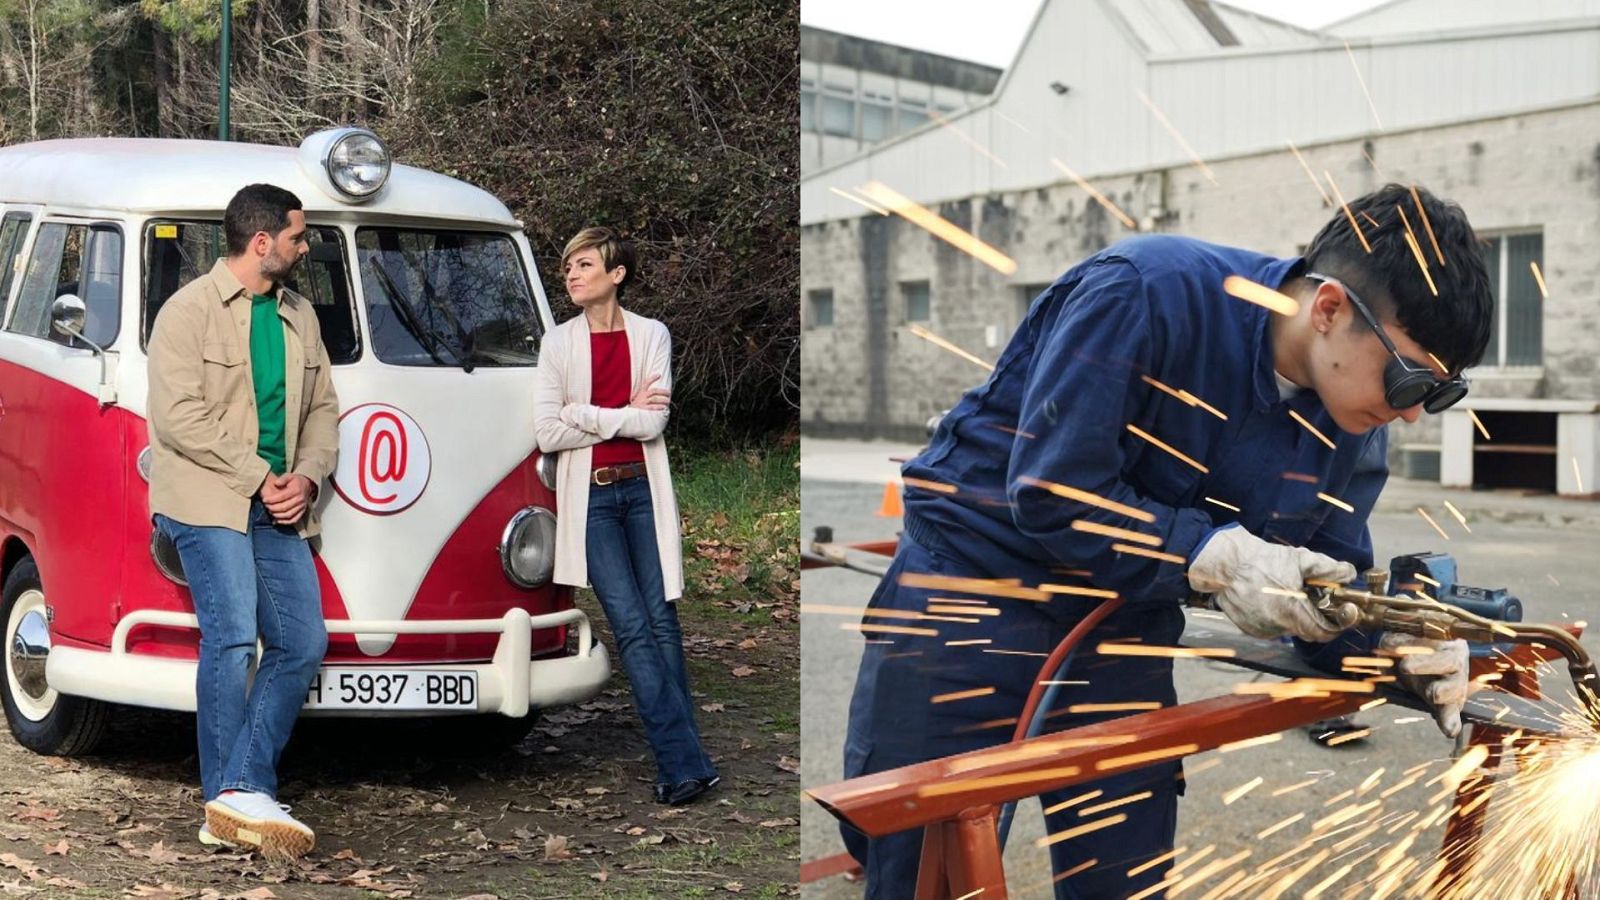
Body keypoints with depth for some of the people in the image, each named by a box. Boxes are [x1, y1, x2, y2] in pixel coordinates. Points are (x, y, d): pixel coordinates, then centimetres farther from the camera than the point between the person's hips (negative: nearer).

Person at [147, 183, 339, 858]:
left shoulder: (299, 316, 16)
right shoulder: (190, 310, -4)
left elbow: (322, 408, 17)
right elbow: (178, 416, -13)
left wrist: (307, 476, -2)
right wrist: (258, 478, -14)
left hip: (280, 507, 7)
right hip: (206, 500, -7)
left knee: (302, 644, 0)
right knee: (233, 638, -15)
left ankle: (238, 796, 2)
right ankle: (234, 797, -8)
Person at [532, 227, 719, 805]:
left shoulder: (651, 335, 3)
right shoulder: (558, 343, 3)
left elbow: (654, 422, -7)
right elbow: (547, 434, -5)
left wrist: (585, 415, -8)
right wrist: (625, 416, -5)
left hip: (643, 490, 1)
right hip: (591, 496, -1)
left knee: (661, 621, 0)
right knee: (632, 628, -8)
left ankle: (677, 764, 5)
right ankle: (684, 764, -10)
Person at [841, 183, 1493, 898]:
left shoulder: (1354, 428, -4)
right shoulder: (1148, 294, -25)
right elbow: (1051, 494, -26)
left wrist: (1403, 643, -19)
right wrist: (1218, 556, -29)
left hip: (1125, 637, 6)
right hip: (974, 588, -5)